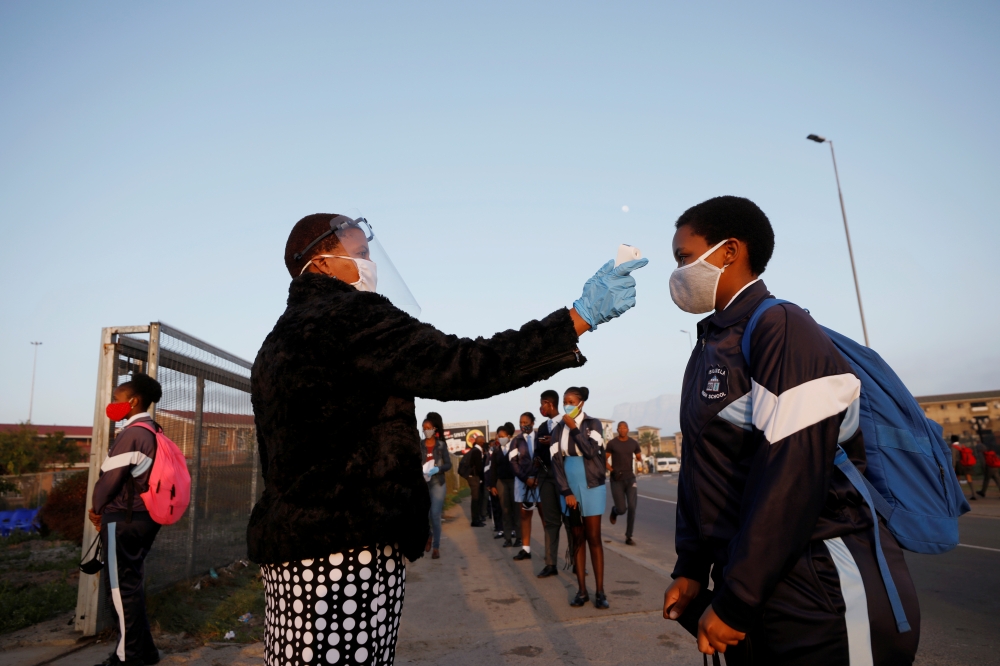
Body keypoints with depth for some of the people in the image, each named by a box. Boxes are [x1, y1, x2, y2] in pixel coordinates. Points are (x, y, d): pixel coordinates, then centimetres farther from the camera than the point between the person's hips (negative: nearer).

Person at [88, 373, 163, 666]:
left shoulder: (132, 433, -16)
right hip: (143, 516, 9)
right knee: (132, 584, 16)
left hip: (123, 519, -9)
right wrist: (106, 508, 13)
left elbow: (110, 476, -16)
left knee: (121, 586, 1)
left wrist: (97, 508, 2)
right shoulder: (153, 433, 12)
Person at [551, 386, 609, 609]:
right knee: (577, 538, 6)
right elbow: (557, 461, 0)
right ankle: (581, 590, 10)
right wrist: (566, 492, -8)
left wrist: (574, 428, -15)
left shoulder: (593, 424, -3)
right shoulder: (558, 428, 5)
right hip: (569, 488, 3)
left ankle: (600, 591, 3)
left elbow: (591, 451, -18)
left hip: (592, 487, -3)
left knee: (594, 538, -2)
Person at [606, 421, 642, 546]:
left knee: (632, 507, -11)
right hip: (616, 480, -2)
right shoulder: (612, 443, -5)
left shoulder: (634, 443, 3)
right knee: (622, 509, -7)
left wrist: (640, 462, -12)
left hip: (630, 479, 2)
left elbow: (639, 458, 12)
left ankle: (628, 537, 2)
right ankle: (614, 511, 32)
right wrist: (611, 470, -17)